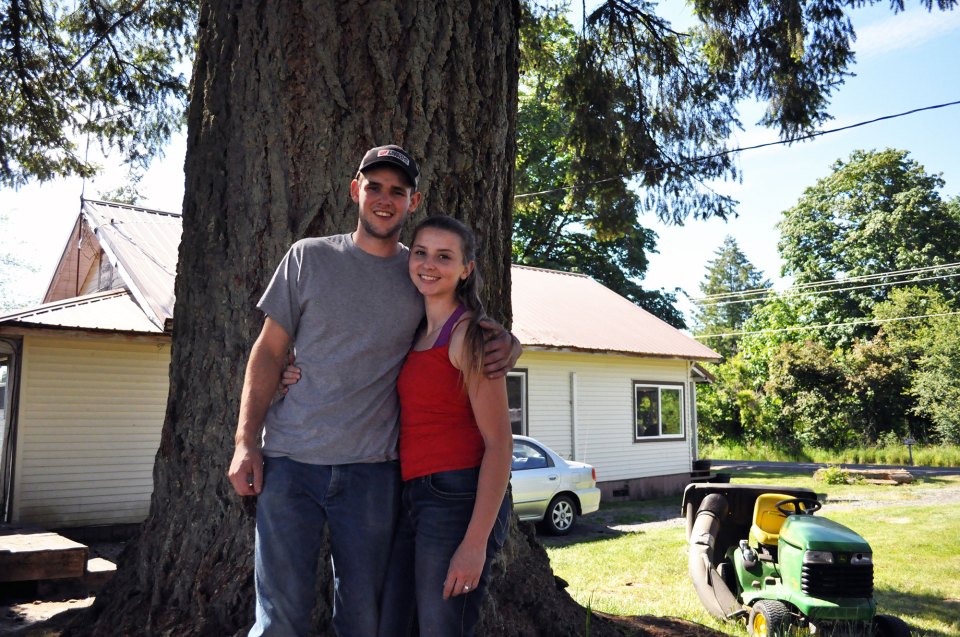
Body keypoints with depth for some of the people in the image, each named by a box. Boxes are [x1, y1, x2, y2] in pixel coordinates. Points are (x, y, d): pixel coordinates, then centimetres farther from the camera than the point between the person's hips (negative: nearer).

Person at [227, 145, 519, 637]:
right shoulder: (309, 257, 6)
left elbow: (481, 332, 18)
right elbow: (269, 351, 6)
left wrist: (506, 347, -7)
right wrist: (246, 440, -2)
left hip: (372, 469, 1)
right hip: (290, 461, -1)